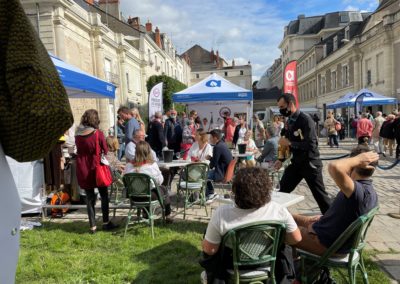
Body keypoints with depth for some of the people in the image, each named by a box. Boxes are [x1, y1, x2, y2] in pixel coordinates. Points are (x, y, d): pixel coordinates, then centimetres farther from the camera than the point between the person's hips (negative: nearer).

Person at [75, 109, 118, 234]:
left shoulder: (78, 134, -1)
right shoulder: (98, 134, -13)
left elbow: (79, 150, 10)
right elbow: (105, 151, -4)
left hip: (83, 170, 4)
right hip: (96, 167, -3)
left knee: (89, 197, 10)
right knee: (104, 195, 12)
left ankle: (92, 226, 13)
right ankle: (106, 222, 18)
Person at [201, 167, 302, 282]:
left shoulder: (222, 214, -32)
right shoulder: (279, 210, -27)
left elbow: (209, 250, -20)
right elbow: (296, 239, -11)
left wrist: (204, 243, 3)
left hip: (232, 266, -2)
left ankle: (214, 279, 48)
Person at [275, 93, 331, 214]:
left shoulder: (305, 120, -19)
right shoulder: (290, 121, 6)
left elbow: (311, 144, -28)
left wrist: (289, 143, -23)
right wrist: (281, 159, 8)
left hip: (310, 163, -7)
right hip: (296, 163, 8)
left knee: (320, 194, 4)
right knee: (282, 190, 9)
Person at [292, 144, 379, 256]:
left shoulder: (358, 191, -33)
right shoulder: (371, 191, -1)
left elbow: (334, 167, -51)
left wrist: (358, 159, -34)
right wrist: (323, 218, 16)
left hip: (327, 244, -9)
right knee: (291, 219, 22)